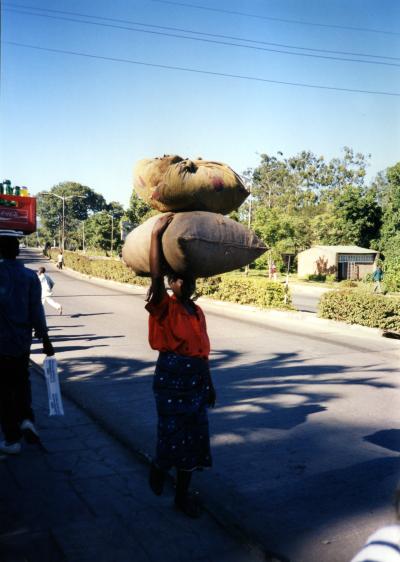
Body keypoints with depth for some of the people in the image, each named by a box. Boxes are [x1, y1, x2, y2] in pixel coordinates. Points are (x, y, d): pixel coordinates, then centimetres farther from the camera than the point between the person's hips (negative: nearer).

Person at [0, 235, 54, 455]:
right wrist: (45, 340, -1)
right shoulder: (29, 276, -5)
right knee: (22, 381, 24)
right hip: (22, 340, 2)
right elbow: (36, 311, -6)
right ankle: (26, 419, 6)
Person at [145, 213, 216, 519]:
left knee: (194, 435, 10)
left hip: (197, 378, 6)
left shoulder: (197, 311, 11)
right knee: (173, 433, 0)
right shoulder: (164, 307, -8)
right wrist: (156, 234, -33)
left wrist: (209, 385, 21)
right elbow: (156, 276, -28)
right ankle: (159, 467, 34)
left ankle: (183, 492, 26)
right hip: (171, 377, -6)